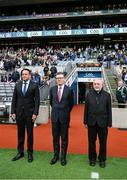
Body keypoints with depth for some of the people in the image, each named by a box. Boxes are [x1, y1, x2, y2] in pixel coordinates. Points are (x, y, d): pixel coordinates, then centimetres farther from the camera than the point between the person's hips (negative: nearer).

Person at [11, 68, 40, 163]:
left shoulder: (34, 86, -5)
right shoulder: (17, 85, 5)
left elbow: (37, 100, -7)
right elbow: (14, 99, 6)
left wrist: (35, 113, -12)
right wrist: (13, 112, 1)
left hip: (29, 113, -3)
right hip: (19, 112, 3)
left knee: (30, 133, 8)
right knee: (20, 133, 12)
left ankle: (30, 153, 22)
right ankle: (20, 152, 27)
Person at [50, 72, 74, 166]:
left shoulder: (69, 90, -7)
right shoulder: (52, 89, 2)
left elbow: (71, 103, 5)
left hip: (65, 116, -2)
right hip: (55, 116, 3)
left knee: (64, 137, 8)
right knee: (55, 137, 11)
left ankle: (63, 157, 21)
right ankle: (56, 155, 26)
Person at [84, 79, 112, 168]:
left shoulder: (107, 95, -2)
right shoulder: (89, 94, 0)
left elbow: (109, 110, -1)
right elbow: (86, 109, 2)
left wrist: (109, 123, -2)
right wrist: (86, 121, 2)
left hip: (103, 123, 0)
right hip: (92, 123, 1)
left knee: (103, 142, 11)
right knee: (91, 142, 12)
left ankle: (102, 159, 30)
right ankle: (92, 158, 30)